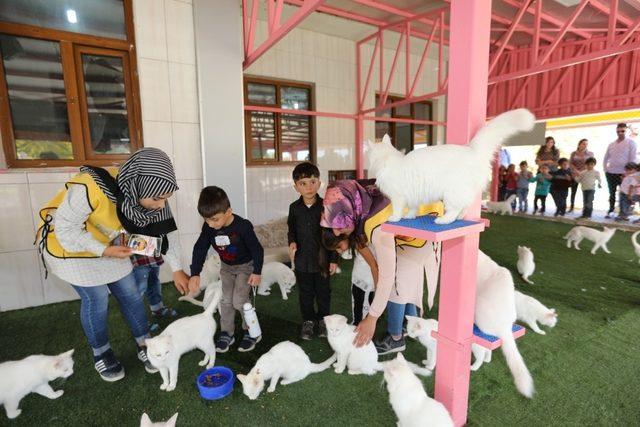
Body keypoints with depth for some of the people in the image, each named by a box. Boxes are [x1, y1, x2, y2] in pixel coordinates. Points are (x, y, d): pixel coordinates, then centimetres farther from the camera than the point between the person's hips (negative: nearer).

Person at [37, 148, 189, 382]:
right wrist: (104, 251, -27)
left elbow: (167, 231, -8)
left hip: (108, 243, 5)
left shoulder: (145, 192, -20)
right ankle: (101, 354, 24)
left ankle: (144, 346, 23)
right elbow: (66, 228, -25)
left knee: (129, 293, 6)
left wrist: (177, 270, -6)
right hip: (66, 242, -5)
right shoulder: (92, 188, -40)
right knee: (97, 298, -1)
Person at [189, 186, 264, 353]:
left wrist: (257, 272, -19)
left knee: (239, 300, -11)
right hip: (226, 267, 5)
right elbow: (200, 249, -10)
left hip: (246, 266, -5)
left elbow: (257, 249, -23)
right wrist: (195, 273, -16)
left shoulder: (243, 226, -33)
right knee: (226, 300, 8)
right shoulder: (208, 227, -19)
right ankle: (226, 333, 24)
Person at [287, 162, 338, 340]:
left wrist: (334, 259, -6)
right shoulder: (294, 208, -4)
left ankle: (323, 319, 37)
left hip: (322, 259, -2)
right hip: (302, 259, 2)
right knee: (305, 293, 16)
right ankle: (308, 320, 35)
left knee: (323, 291, 15)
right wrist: (292, 242, -12)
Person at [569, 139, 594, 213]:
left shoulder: (590, 154, 5)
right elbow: (570, 163, 2)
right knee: (573, 191, 5)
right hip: (574, 175, 1)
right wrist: (577, 171, -11)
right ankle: (571, 207, 13)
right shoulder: (574, 153, 7)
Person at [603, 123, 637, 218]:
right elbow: (605, 158, 17)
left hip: (623, 173, -4)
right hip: (610, 173, 4)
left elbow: (632, 159, -8)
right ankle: (611, 211, 17)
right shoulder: (611, 144, 10)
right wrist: (605, 170, 5)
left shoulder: (631, 143, -3)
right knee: (612, 193, 10)